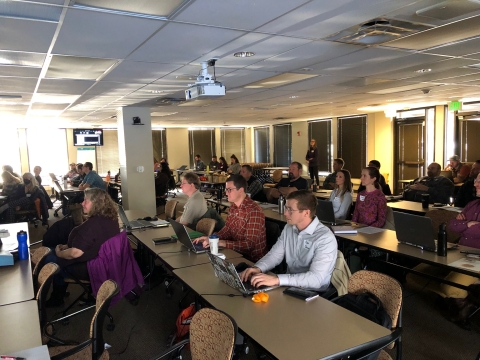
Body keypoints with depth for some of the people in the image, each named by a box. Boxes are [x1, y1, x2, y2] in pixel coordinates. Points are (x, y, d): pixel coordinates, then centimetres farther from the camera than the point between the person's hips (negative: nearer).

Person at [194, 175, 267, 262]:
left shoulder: (253, 211, -23)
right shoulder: (233, 207, 3)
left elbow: (250, 244, -25)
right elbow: (227, 230, 11)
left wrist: (220, 243, -27)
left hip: (252, 260, -7)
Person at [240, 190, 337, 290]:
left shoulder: (325, 238, -22)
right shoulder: (289, 228, 3)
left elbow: (316, 278, -30)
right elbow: (275, 254, 6)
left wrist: (277, 279, -38)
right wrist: (258, 268, -15)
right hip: (289, 286, 6)